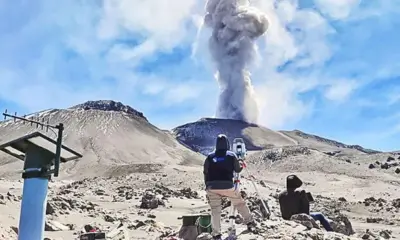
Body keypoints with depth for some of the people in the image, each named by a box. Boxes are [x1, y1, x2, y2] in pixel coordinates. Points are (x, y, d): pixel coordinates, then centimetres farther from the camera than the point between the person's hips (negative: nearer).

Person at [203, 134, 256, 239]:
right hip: (227, 186, -1)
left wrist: (208, 186, 18)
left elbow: (205, 172, 9)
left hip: (212, 187, 1)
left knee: (215, 210, 8)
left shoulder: (210, 156, 8)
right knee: (240, 203, 19)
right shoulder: (231, 155, 5)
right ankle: (250, 222, 28)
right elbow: (238, 169, 14)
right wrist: (241, 164, 35)